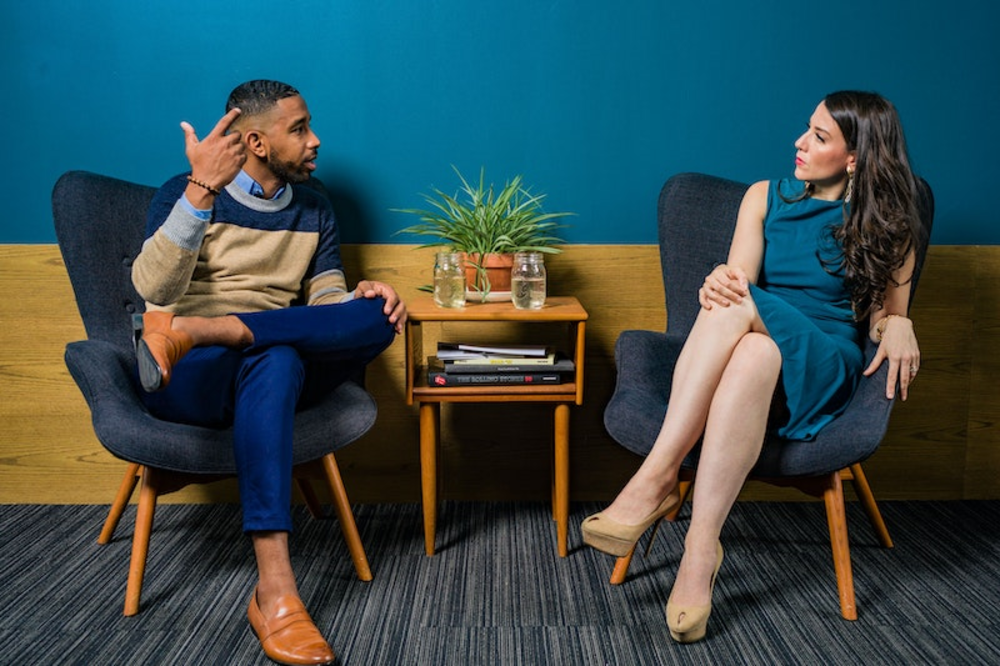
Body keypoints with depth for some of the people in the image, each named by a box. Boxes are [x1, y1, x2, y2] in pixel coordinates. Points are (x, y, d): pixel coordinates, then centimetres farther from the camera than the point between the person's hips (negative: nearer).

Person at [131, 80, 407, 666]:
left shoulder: (314, 211, 17)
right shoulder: (186, 194, 3)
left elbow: (324, 299, 10)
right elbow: (154, 289, -13)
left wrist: (360, 298, -14)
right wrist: (202, 189, -24)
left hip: (277, 371, 4)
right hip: (187, 380, -4)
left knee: (378, 316, -24)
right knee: (275, 358, -40)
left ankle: (191, 330, -32)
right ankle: (274, 591, -45)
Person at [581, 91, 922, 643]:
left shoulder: (885, 225, 11)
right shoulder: (766, 197, 16)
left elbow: (887, 315, 12)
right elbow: (738, 276, 1)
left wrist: (897, 326, -13)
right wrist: (722, 283, -24)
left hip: (822, 369, -2)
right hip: (751, 348, 2)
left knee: (749, 331, -37)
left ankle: (657, 478, -38)